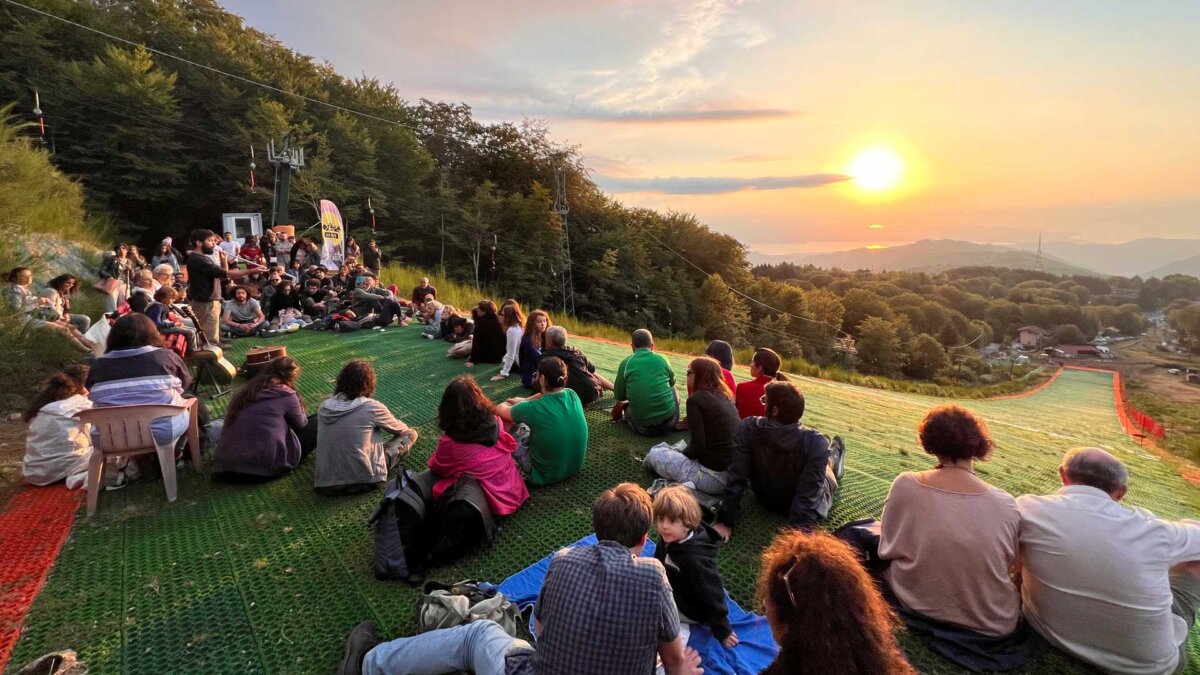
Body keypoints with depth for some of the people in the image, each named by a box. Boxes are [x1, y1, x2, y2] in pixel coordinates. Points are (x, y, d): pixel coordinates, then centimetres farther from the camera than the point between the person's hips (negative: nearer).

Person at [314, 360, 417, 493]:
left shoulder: (324, 407, 1)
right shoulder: (372, 407, -13)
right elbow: (400, 429, 6)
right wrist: (405, 429, 30)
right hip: (363, 479, -5)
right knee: (411, 433, 8)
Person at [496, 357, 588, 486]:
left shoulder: (533, 408, -27)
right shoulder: (572, 395, -12)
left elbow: (499, 410, -6)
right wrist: (523, 400, 22)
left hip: (546, 475, -5)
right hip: (576, 466, 6)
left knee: (513, 426, 10)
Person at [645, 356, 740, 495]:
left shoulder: (696, 399, -11)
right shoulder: (724, 397, 12)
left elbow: (697, 446, -15)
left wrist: (679, 454, 5)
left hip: (716, 477, -8)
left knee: (655, 453, 7)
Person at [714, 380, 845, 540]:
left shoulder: (748, 428, -32)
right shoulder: (816, 442, -37)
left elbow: (735, 478, -28)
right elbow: (810, 496, -38)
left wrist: (726, 522, -21)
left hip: (766, 500, 2)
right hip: (804, 507, -1)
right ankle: (833, 456, 63)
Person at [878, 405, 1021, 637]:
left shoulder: (905, 484, -19)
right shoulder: (1006, 504, -17)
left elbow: (887, 548, -6)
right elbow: (1009, 564, 0)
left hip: (915, 604, -3)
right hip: (991, 623, 3)